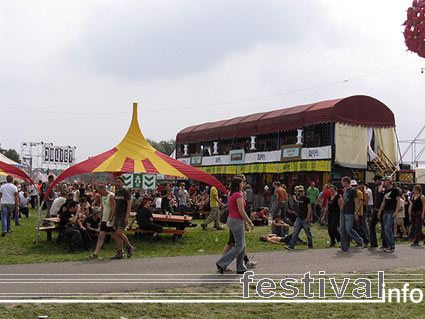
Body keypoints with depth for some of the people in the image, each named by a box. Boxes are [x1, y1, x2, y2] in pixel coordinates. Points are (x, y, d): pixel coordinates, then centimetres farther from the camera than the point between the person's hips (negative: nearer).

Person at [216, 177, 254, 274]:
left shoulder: (231, 195, 13)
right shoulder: (238, 195, -15)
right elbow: (241, 211, -19)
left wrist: (245, 223, 22)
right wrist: (250, 222, -10)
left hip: (230, 219, 10)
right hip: (237, 221, -10)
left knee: (243, 245, 15)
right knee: (239, 246, -2)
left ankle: (241, 268, 18)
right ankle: (222, 264, -6)